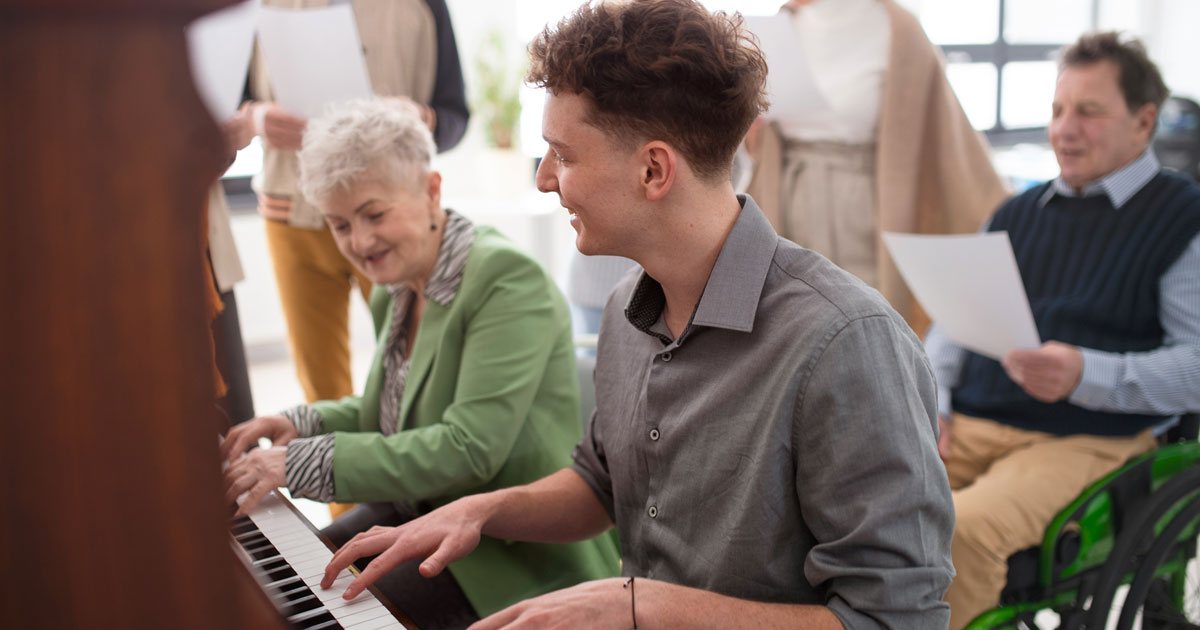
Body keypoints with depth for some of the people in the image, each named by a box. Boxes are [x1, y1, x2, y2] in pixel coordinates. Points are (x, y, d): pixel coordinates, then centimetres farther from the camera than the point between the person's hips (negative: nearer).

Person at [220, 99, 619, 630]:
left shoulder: (508, 279, -21)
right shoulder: (395, 295, 6)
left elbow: (470, 449, -27)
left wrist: (303, 462, -26)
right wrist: (302, 424, 1)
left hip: (512, 556, -8)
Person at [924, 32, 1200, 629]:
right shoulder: (1017, 212, 22)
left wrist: (1087, 375, -19)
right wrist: (932, 397, 4)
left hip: (1088, 441, -5)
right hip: (967, 426, 5)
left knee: (962, 527, -34)